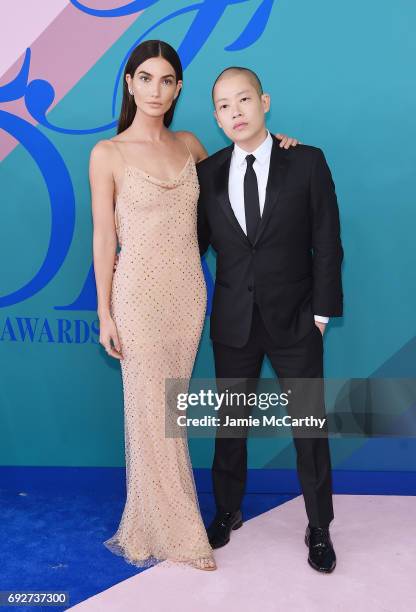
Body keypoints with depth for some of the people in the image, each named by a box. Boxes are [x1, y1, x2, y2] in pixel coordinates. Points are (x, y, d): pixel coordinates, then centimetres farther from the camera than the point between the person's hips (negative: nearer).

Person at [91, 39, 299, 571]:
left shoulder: (188, 145, 8)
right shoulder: (108, 154, -4)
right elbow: (104, 238, -3)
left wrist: (270, 144, 10)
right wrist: (105, 314, -5)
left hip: (188, 291, 4)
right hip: (140, 293, -4)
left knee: (168, 410, 11)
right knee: (152, 413, 3)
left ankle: (151, 521, 30)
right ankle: (179, 533, 21)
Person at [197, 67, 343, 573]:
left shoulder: (307, 162, -4)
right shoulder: (207, 172, 2)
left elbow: (326, 243, -4)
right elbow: (196, 242, 6)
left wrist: (322, 310, -7)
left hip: (294, 322, -2)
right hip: (232, 323, 2)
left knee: (310, 426, 9)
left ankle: (319, 527, 28)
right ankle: (228, 510, 37)